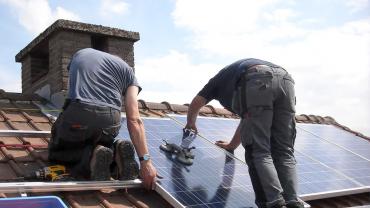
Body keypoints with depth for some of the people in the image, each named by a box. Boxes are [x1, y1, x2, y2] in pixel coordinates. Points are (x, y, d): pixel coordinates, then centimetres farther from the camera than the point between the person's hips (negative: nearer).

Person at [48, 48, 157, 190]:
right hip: (111, 121, 1)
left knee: (55, 152, 26)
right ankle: (116, 151, -1)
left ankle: (90, 157, -5)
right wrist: (145, 161, 0)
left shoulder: (79, 54, 28)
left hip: (77, 115, -1)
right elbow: (134, 120, 6)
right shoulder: (127, 70, 20)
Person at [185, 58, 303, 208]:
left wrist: (191, 124, 66)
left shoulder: (219, 78, 37)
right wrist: (232, 145, 64)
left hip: (257, 83, -5)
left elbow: (195, 105, 46)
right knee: (284, 152, 6)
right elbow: (247, 120, 51)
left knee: (258, 152, -4)